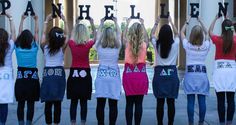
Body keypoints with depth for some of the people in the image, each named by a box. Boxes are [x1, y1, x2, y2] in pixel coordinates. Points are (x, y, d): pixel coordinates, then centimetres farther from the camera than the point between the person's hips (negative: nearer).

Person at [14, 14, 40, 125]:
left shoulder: (18, 48, -3)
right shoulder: (34, 48, -7)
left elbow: (19, 33, 8)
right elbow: (36, 33, 3)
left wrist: (22, 20, 16)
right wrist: (36, 20, 12)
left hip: (20, 78, 2)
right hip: (32, 78, -2)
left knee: (20, 103, 6)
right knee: (31, 104, 1)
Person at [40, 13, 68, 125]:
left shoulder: (45, 47, -4)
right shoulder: (62, 48, -6)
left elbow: (43, 33, 11)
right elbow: (66, 34, 5)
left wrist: (46, 21, 16)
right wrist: (64, 21, 9)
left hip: (47, 74, 1)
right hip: (59, 75, -1)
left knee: (48, 103, 4)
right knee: (57, 103, 1)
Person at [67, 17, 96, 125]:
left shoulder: (71, 43, -5)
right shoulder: (88, 44, -9)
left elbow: (71, 35, 18)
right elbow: (95, 37, 11)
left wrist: (77, 24, 25)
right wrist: (92, 24, 15)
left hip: (74, 74, 2)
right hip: (85, 74, -1)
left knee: (73, 101, 5)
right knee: (84, 102, 4)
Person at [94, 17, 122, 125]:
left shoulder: (99, 47, -1)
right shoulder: (117, 47, -3)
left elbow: (98, 35, 17)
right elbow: (119, 35, 13)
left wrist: (101, 23, 28)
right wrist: (116, 23, 24)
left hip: (101, 75, 1)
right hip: (114, 76, -1)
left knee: (100, 104, 3)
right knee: (113, 104, 1)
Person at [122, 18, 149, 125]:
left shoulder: (127, 43, -4)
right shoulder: (144, 44, -4)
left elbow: (124, 36, 18)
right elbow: (146, 36, 19)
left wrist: (127, 23, 32)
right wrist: (142, 24, 32)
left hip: (128, 75, 0)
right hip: (141, 75, 0)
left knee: (129, 103, 5)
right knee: (139, 103, 3)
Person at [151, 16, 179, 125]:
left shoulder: (157, 44, -4)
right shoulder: (175, 44, -4)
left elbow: (152, 34, 17)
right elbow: (177, 34, 17)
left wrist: (156, 23, 25)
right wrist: (171, 22, 25)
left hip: (159, 73, 0)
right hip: (172, 73, 0)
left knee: (160, 102, 2)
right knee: (171, 102, 2)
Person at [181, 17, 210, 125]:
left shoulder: (188, 45, -3)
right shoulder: (206, 46, 1)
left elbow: (182, 32, 13)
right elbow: (207, 33, 20)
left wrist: (187, 22, 24)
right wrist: (200, 22, 26)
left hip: (190, 74, -1)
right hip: (202, 73, 1)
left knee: (191, 101, -1)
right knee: (202, 100, 2)